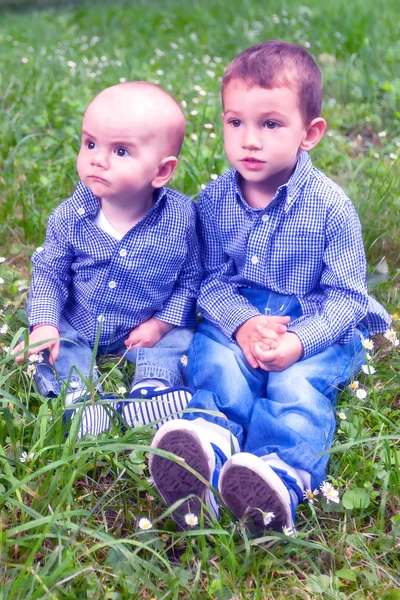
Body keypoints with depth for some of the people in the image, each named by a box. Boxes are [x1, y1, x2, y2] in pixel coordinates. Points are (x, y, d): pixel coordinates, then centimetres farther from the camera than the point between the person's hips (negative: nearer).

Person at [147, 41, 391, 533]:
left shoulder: (329, 206, -12)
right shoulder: (213, 201, -2)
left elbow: (345, 296, -9)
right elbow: (212, 281, 2)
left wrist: (300, 340, -27)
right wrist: (242, 323, -20)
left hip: (317, 329, -2)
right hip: (238, 319, 3)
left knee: (295, 385, -31)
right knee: (217, 362, -28)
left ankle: (282, 472, -50)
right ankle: (210, 438, -50)